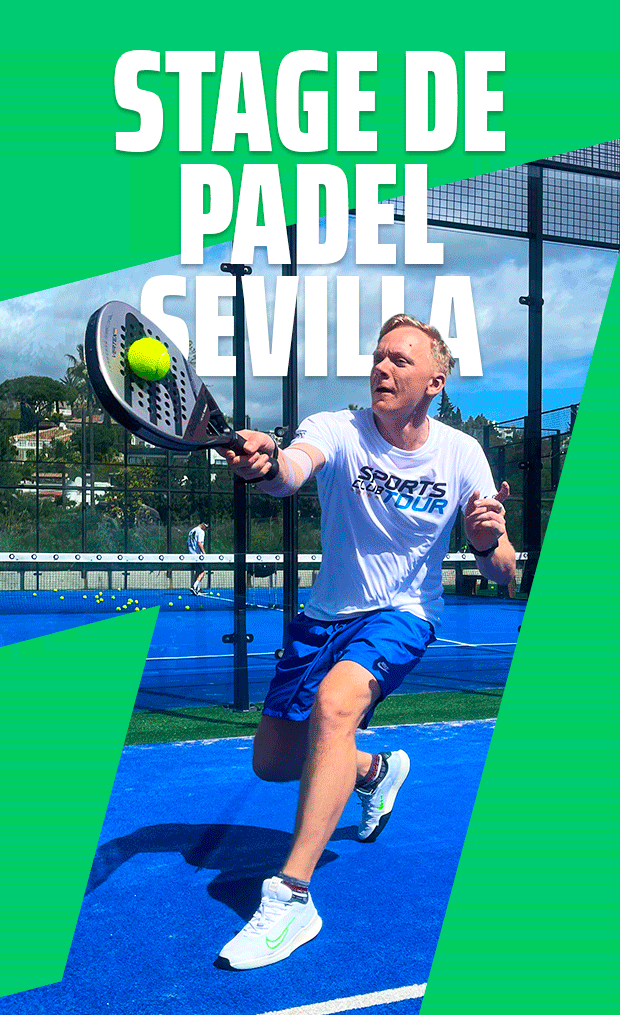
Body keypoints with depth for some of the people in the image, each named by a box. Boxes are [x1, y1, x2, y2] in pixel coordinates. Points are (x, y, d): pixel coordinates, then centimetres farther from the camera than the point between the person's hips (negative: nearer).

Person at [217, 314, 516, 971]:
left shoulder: (462, 454, -9)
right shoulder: (337, 431, -14)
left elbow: (503, 574, -4)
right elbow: (292, 471, -40)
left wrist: (485, 543, -28)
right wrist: (266, 463, -64)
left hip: (402, 616, -2)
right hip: (326, 615, 3)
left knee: (335, 700, -34)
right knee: (273, 762, 8)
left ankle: (291, 897, -27)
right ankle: (377, 769, 41)